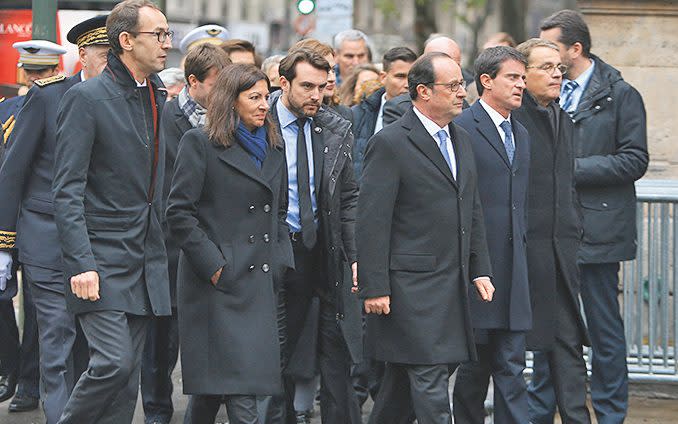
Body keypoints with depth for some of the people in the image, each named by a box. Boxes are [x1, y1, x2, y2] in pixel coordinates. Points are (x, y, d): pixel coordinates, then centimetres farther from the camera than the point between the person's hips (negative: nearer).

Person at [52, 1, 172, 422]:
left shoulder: (160, 98, 12)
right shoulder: (86, 98, -9)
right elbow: (68, 192, -13)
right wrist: (81, 263, -20)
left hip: (146, 261, 7)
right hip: (101, 261, -7)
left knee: (127, 379, 7)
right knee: (113, 362, -16)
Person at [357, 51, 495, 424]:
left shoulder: (461, 139, 15)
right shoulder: (390, 143, -10)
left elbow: (473, 212, 21)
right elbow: (371, 221, -13)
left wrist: (480, 269, 13)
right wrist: (374, 288, -16)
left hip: (452, 286, 8)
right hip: (410, 287, -8)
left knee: (403, 377, 14)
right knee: (429, 377, -10)